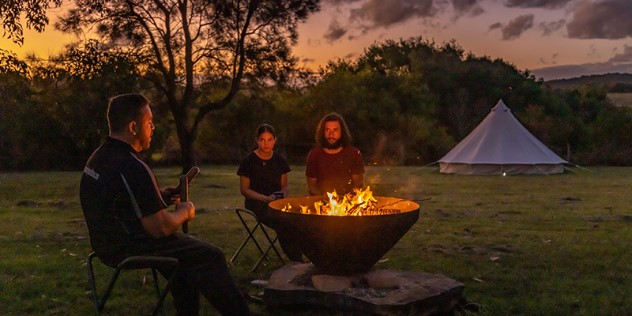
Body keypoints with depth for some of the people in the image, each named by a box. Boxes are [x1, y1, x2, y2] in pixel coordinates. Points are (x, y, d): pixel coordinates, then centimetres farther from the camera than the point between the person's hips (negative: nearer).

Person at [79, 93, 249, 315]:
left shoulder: (98, 158, 5)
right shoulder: (132, 167, -26)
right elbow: (161, 228, -26)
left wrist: (159, 197, 9)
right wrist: (184, 212, -7)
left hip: (110, 243, 10)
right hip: (130, 249, -10)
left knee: (186, 248, 27)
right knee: (211, 257, -4)